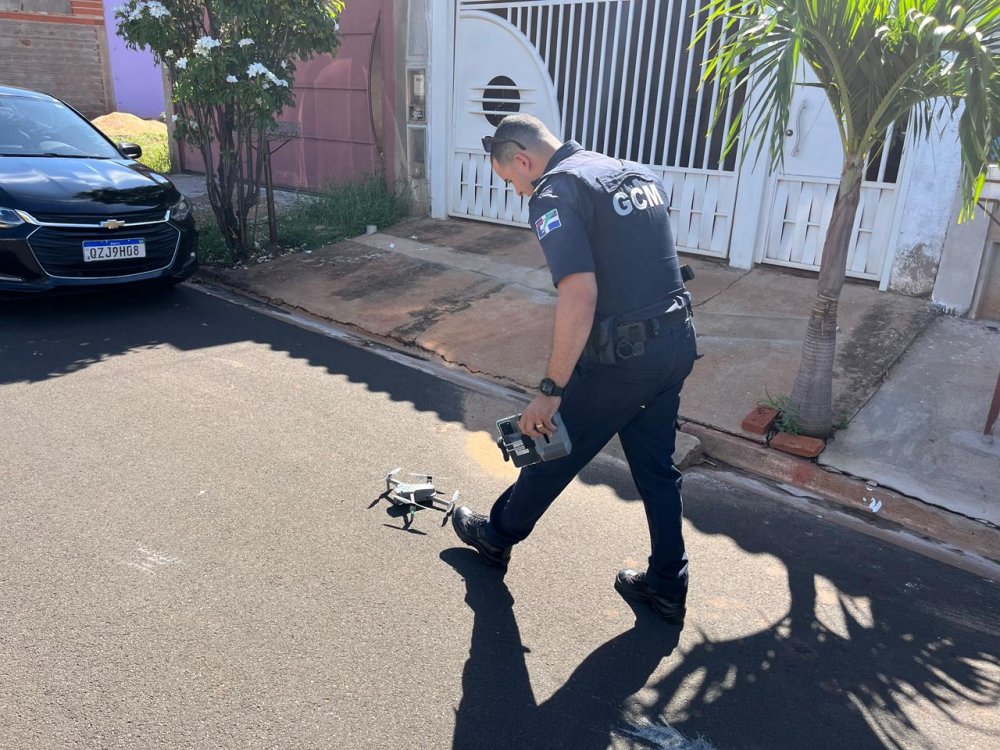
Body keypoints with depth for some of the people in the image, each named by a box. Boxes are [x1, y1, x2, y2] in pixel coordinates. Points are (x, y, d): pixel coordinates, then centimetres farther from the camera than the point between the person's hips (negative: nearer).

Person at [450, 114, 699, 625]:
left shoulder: (555, 193, -14)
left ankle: (496, 537, 38)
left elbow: (579, 296, -26)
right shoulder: (638, 173, 12)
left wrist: (550, 391, -22)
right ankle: (666, 586, 32)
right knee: (656, 468, 19)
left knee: (554, 451, 14)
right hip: (678, 342, 8)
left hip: (622, 356, -7)